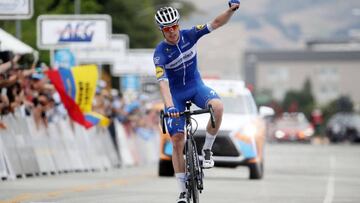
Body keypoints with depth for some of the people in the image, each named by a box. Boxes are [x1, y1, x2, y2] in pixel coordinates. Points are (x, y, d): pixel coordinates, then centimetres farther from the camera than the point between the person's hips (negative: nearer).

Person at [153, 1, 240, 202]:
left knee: (218, 106, -32)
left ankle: (207, 149, -10)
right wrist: (169, 106, -47)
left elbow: (216, 24, -18)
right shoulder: (160, 53, -23)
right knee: (177, 141, -8)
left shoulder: (189, 35, -14)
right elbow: (163, 82, -33)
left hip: (196, 86, 2)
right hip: (175, 94, -2)